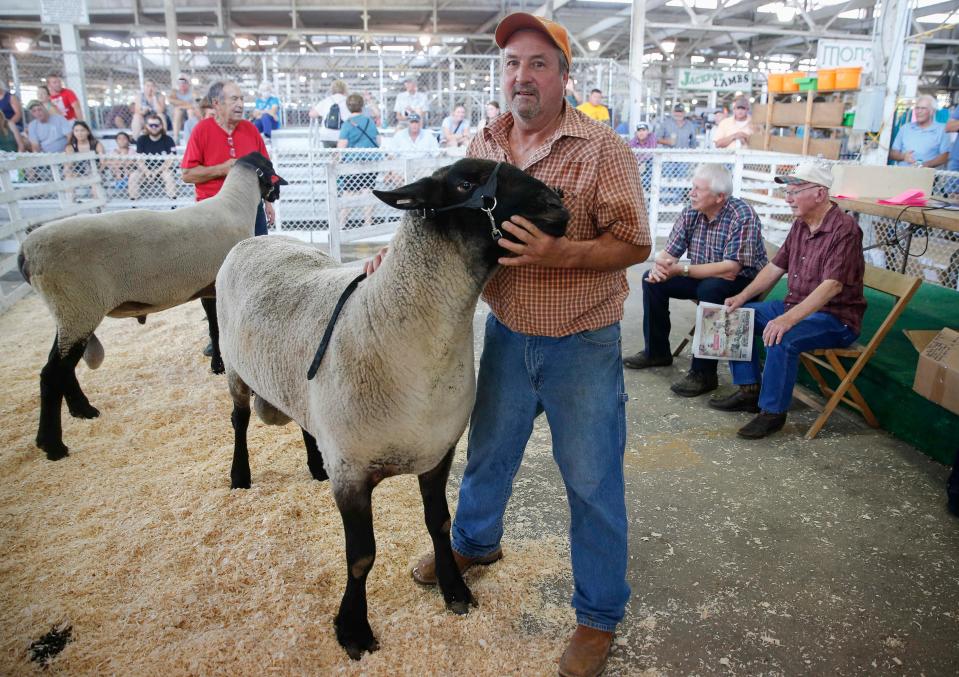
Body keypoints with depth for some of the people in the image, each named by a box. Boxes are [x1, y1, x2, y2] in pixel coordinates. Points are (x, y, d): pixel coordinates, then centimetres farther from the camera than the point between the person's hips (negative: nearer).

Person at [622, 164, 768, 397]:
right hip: (702, 277, 7)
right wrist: (659, 266, -27)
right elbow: (669, 252, -3)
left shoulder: (742, 216, -25)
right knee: (652, 280, -3)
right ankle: (657, 351, 12)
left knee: (710, 289, -37)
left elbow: (730, 270, -32)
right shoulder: (691, 212, -4)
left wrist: (682, 269, -33)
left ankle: (704, 373, -27)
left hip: (742, 281, -7)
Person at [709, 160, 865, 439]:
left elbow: (831, 286, -29)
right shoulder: (800, 225, 7)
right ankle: (749, 390, 6)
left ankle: (773, 412, -17)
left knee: (782, 339, -34)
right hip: (795, 305, 9)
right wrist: (741, 297, -1)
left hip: (835, 317, -9)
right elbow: (775, 267, 11)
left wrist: (789, 318, -39)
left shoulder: (844, 230, -20)